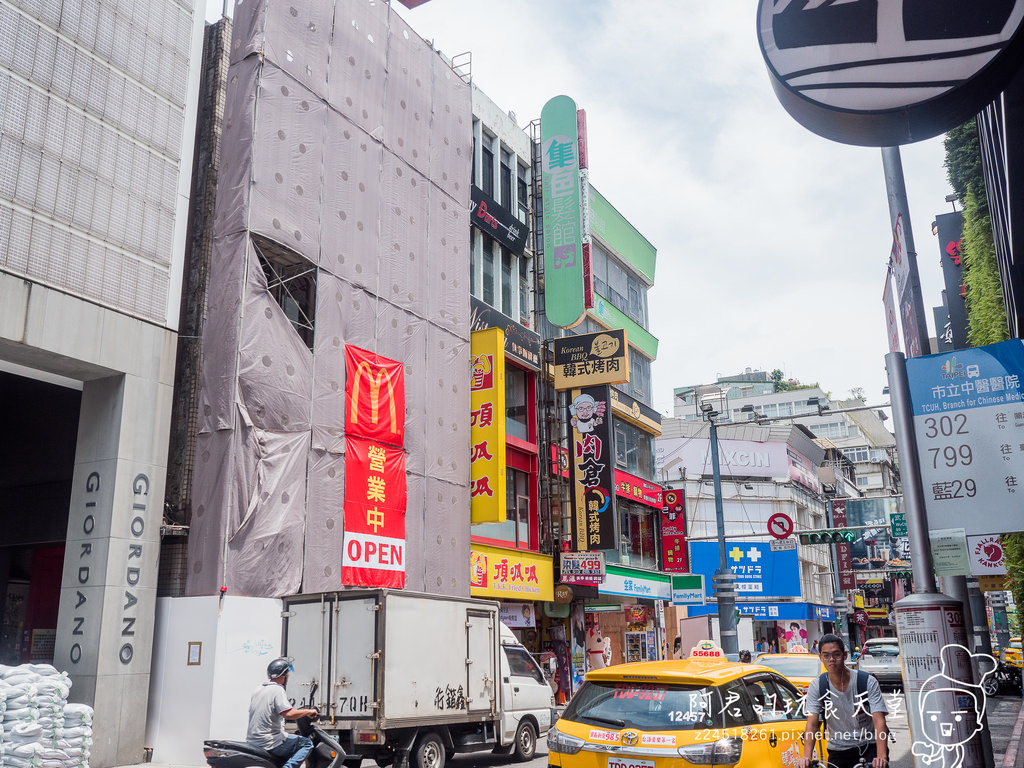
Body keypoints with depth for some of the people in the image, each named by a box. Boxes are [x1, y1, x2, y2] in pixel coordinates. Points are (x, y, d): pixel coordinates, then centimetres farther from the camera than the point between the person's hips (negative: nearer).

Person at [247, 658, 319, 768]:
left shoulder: (258, 690, 11)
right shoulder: (277, 690, -15)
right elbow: (289, 714, -27)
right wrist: (308, 711, -13)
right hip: (269, 743, -9)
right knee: (307, 743, -5)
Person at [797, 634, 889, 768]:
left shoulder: (868, 682, -12)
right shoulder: (816, 687, -7)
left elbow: (879, 721, -21)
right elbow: (812, 724, -15)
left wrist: (881, 757, -36)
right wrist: (806, 757, -30)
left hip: (870, 747, -2)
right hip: (838, 751, 2)